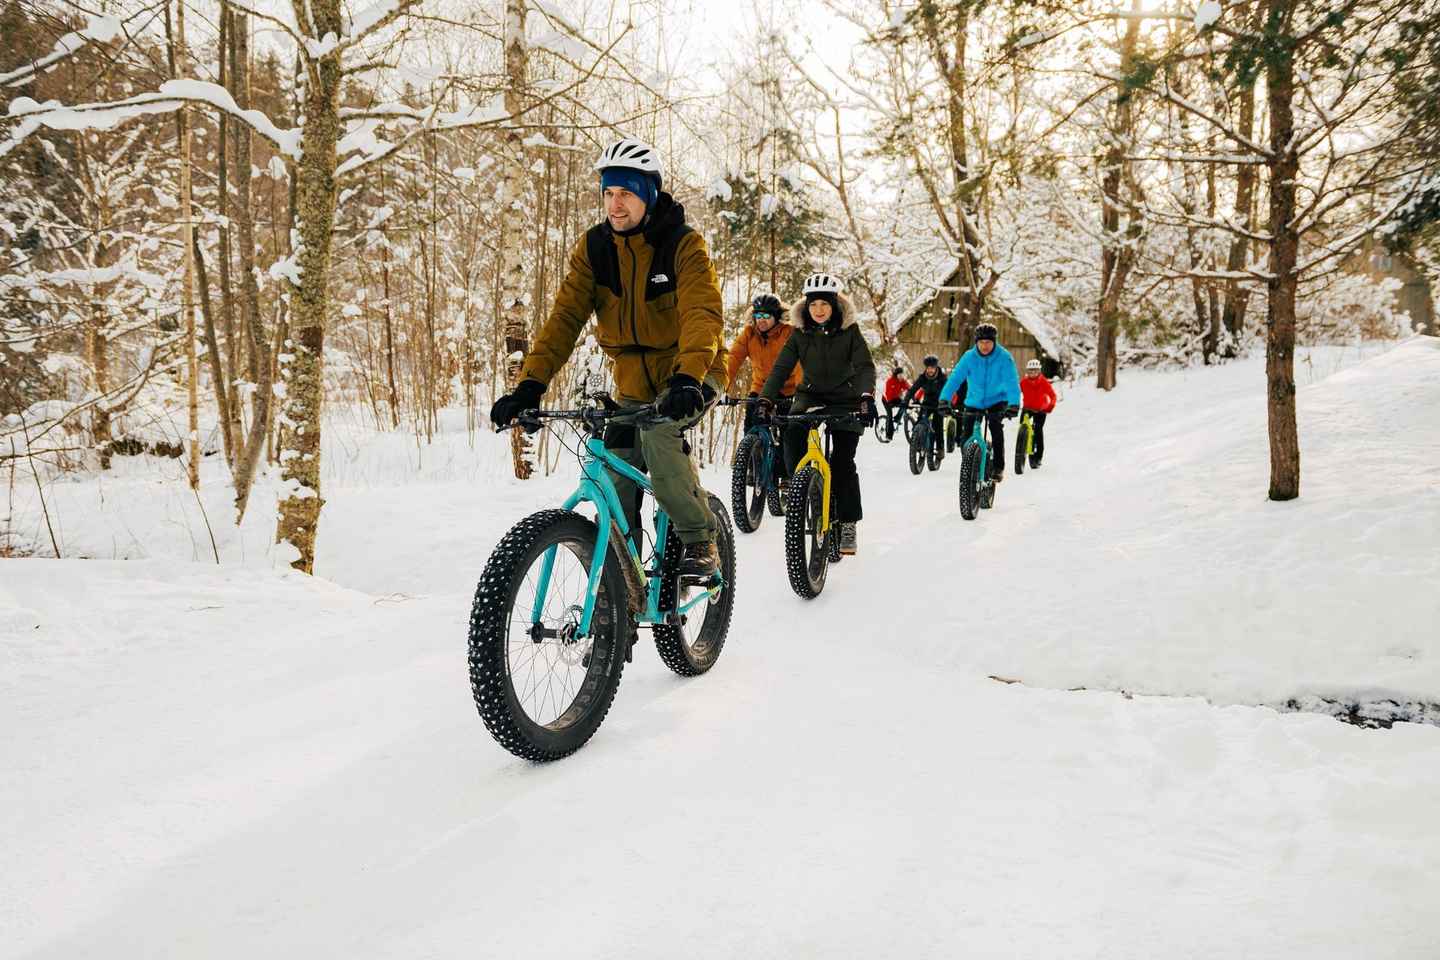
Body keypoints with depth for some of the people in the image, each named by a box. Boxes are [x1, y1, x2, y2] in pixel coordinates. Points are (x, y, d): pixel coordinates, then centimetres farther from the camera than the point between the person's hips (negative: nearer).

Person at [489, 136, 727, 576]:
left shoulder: (684, 244, -17)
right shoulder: (593, 247, -6)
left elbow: (703, 314, -32)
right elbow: (565, 316, -15)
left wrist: (688, 378, -50)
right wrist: (530, 384, -29)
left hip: (689, 378, -4)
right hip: (635, 383, 4)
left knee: (657, 432, -33)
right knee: (615, 499, -2)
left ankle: (699, 540, -16)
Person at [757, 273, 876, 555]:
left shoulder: (849, 332, -10)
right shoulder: (800, 334, -4)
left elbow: (864, 366, -20)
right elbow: (781, 367, -10)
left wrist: (867, 396, -39)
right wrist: (765, 399, -24)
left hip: (845, 400, -2)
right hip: (811, 396, 2)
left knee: (843, 462, -10)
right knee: (792, 435, -27)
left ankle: (848, 524, 2)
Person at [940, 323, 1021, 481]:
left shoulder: (1004, 358, -17)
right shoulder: (969, 357, -13)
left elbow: (1012, 382, -26)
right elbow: (955, 378, -20)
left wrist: (1014, 404, -42)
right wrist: (944, 399, -34)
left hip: (997, 401, -2)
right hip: (973, 402, 2)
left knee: (996, 427, -26)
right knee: (966, 436, -6)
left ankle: (998, 467, -15)